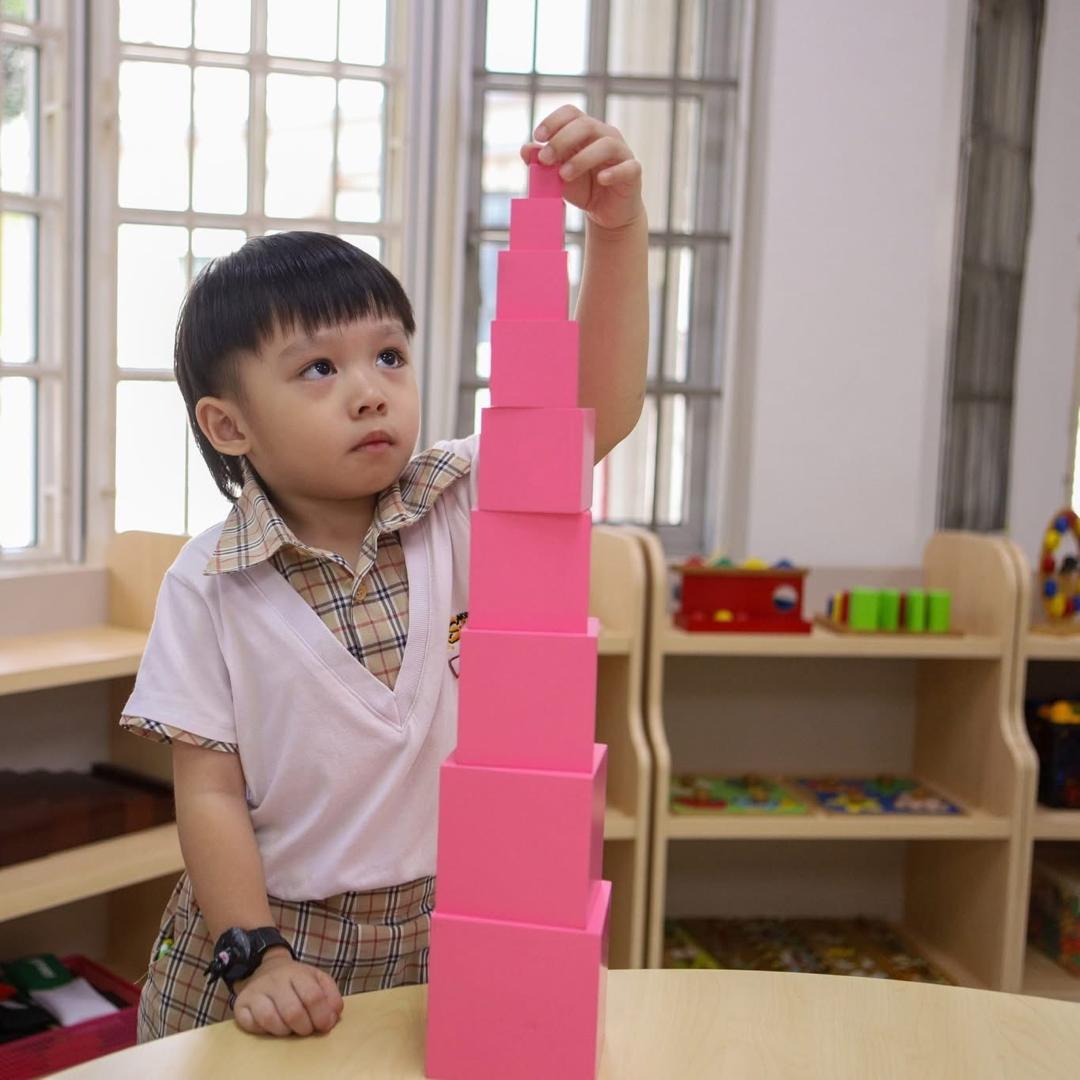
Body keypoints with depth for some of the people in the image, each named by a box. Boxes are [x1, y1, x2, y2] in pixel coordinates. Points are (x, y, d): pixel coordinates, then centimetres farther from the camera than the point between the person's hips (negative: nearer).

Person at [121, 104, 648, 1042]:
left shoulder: (463, 503, -8)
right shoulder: (211, 582, -11)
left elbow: (603, 406, -20)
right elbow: (210, 792, -9)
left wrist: (618, 225, -30)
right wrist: (254, 958, -15)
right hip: (277, 936, -1)